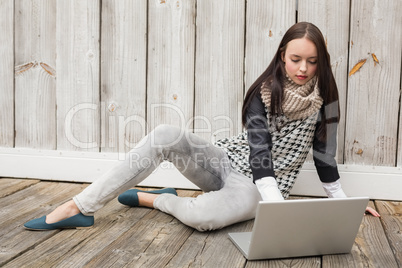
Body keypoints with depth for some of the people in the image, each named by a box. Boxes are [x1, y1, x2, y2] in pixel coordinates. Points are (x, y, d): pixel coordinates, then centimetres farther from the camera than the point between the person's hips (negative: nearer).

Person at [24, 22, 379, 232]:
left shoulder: (324, 99, -5)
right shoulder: (264, 92, -8)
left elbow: (325, 154, 5)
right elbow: (258, 151, -17)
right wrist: (280, 207, -29)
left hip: (257, 188, -1)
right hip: (228, 161, 2)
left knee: (201, 216, -37)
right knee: (166, 135, -26)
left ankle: (154, 199, -2)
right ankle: (80, 208, -22)